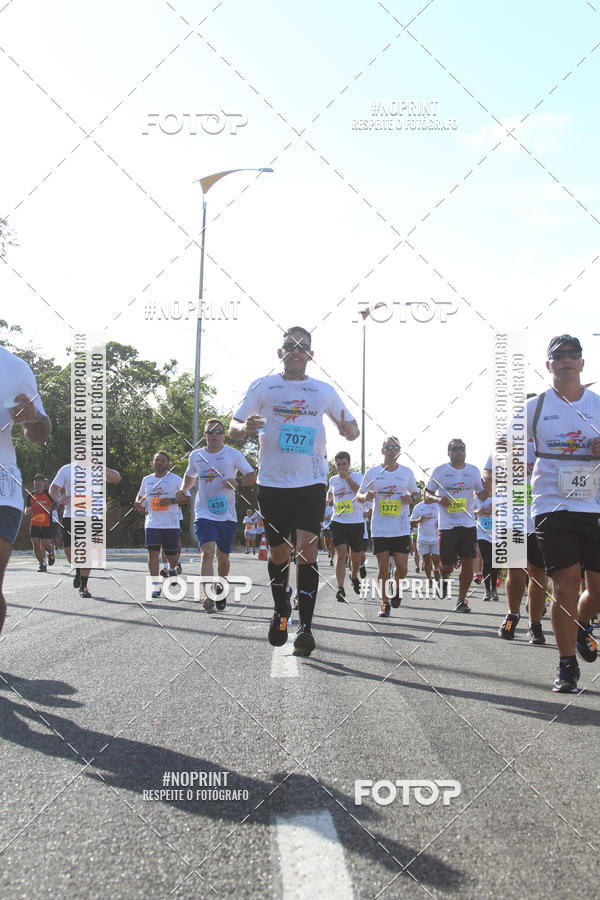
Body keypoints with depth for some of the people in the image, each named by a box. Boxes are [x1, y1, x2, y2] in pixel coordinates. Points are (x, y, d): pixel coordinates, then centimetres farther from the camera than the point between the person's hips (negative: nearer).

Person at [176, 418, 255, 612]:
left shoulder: (233, 454, 1)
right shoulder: (195, 456, 8)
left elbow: (252, 476, 3)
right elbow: (189, 476, 26)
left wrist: (238, 482, -16)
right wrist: (183, 490, 6)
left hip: (227, 515, 0)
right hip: (204, 514, 0)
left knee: (223, 557, 10)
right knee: (207, 552, -20)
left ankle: (220, 587, 37)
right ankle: (208, 597, -27)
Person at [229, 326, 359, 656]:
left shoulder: (324, 390, 9)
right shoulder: (262, 386, 5)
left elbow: (350, 427, 16)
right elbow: (234, 427, 4)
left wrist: (350, 430, -8)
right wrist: (246, 427, -19)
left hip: (311, 481, 0)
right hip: (272, 481, 1)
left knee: (307, 550, -14)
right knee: (278, 552, 11)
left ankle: (305, 626, -12)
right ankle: (280, 611, 35)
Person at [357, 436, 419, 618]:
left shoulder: (407, 472, 4)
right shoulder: (372, 472, 2)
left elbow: (415, 493, 17)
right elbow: (358, 496, 7)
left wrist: (411, 498, -6)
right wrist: (365, 497, -16)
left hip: (402, 529, 0)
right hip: (380, 528, 0)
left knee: (402, 568, -5)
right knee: (383, 567, -1)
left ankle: (397, 589, 27)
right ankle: (384, 602, 14)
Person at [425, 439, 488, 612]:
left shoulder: (474, 471, 9)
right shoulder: (439, 470, 1)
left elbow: (481, 496, 19)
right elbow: (427, 496, 6)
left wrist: (487, 489, -4)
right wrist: (437, 499, -15)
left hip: (468, 524, 2)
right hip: (447, 525, -2)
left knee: (467, 562, -6)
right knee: (448, 565, 0)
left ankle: (462, 600, 5)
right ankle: (443, 579, 35)